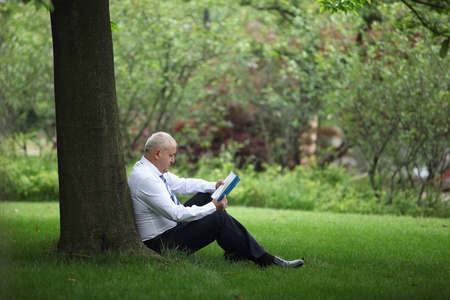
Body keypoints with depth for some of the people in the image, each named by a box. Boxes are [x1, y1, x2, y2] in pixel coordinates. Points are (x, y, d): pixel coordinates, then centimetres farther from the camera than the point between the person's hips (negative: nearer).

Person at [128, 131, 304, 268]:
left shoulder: (152, 168, 6)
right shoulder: (145, 178, -25)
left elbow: (182, 184, 16)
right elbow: (176, 213, -28)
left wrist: (215, 186, 3)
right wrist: (212, 207, -20)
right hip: (160, 243, -11)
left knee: (207, 195, 11)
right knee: (219, 218, -17)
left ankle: (233, 251, 9)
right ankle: (265, 260, -10)